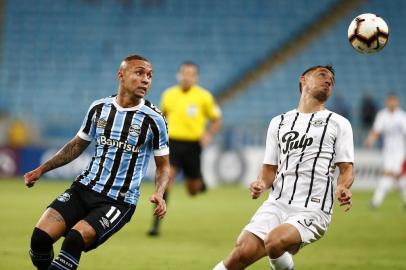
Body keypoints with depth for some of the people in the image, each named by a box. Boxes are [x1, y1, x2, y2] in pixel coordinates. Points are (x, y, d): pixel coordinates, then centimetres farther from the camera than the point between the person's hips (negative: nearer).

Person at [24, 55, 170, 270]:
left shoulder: (153, 119, -5)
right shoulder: (99, 108, 6)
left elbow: (163, 166, 4)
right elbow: (77, 145, 21)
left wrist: (159, 194, -16)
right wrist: (42, 170, 16)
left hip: (120, 201, -4)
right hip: (84, 187, 4)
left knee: (75, 239, -28)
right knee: (40, 236, -16)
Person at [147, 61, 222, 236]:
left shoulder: (204, 97, -2)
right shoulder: (169, 94, 4)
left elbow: (216, 120, 6)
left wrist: (208, 134, -12)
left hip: (192, 145, -1)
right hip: (172, 142, 1)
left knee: (193, 190, 8)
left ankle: (199, 184, 49)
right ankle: (156, 224, -18)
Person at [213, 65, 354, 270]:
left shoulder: (339, 124, 12)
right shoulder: (279, 122, 21)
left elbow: (346, 169, 7)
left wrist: (342, 188, -16)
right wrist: (261, 184, -3)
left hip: (312, 211, -3)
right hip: (277, 204, 3)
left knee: (275, 241, -32)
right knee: (243, 252, -18)